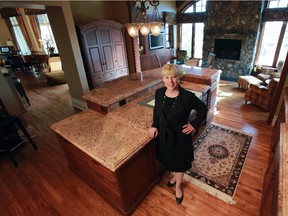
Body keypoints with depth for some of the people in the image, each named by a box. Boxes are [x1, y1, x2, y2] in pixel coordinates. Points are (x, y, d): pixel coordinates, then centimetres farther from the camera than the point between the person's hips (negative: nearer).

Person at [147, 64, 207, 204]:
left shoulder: (187, 96, -24)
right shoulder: (159, 93, -10)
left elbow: (203, 109, -7)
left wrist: (195, 125, -12)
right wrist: (154, 126, -4)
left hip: (180, 136, -4)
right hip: (163, 134, 4)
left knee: (179, 162, 19)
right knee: (169, 160, 27)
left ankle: (178, 187, 48)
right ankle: (174, 176, 61)